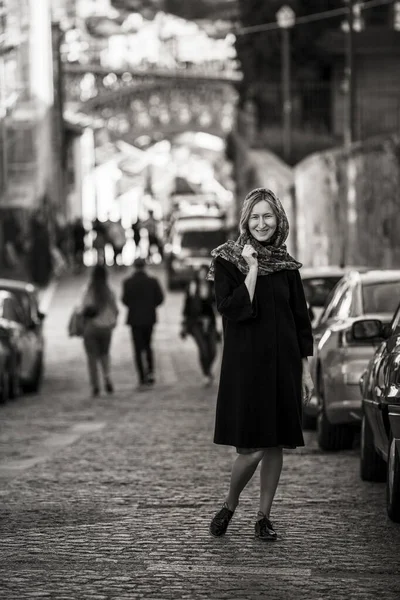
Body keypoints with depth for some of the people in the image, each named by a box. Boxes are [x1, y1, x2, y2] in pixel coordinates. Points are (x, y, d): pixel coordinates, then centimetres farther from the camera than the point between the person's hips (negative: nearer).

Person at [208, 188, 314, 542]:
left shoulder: (286, 266, 7)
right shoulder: (227, 261, -3)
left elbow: (301, 320, 11)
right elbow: (231, 310, -15)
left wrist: (305, 370, 8)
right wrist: (252, 270, -18)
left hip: (282, 366, 4)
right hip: (244, 365, -4)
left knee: (274, 445, 5)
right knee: (251, 448, -8)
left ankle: (264, 516, 16)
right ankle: (229, 506, 17)